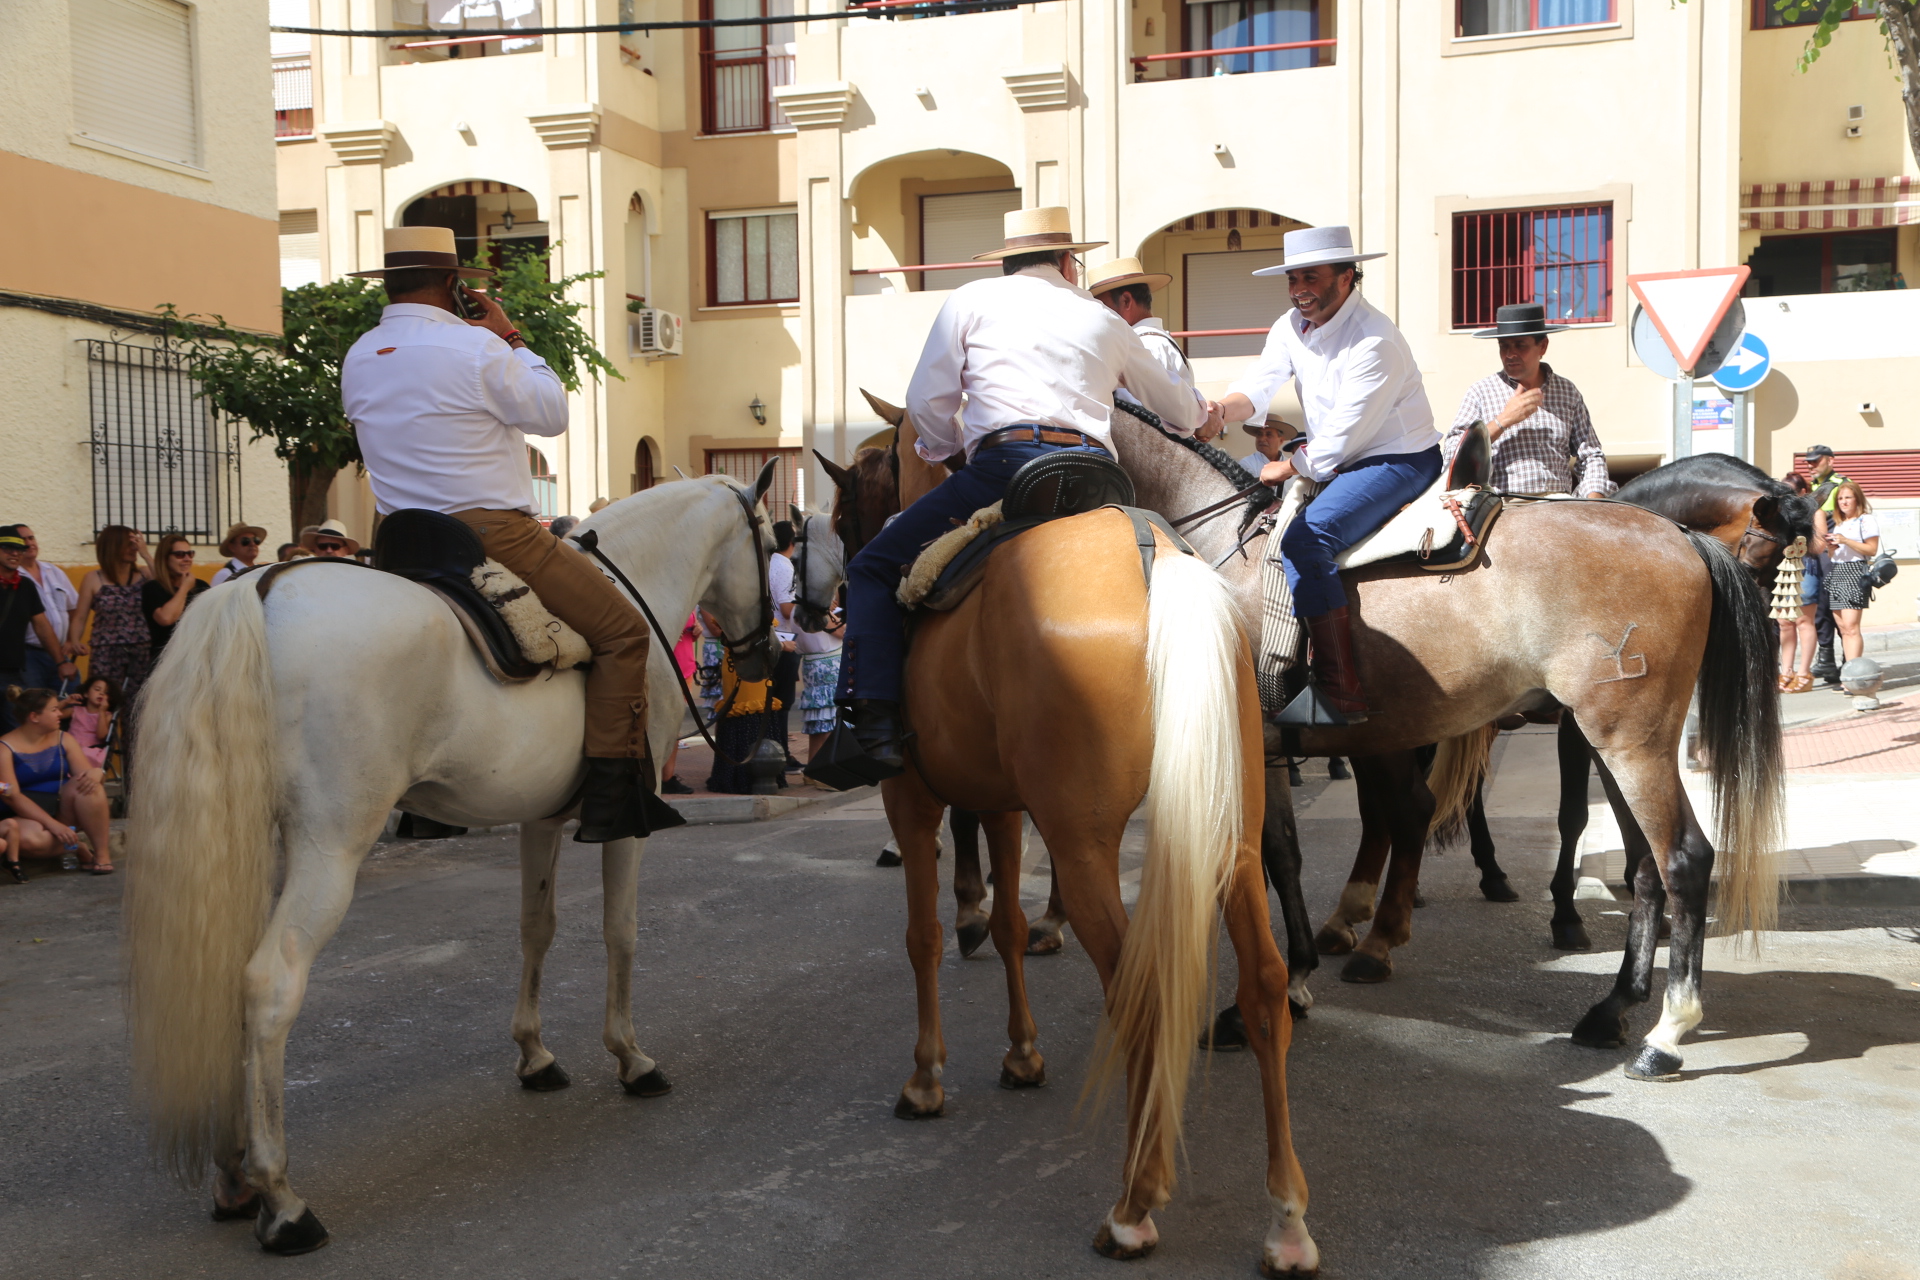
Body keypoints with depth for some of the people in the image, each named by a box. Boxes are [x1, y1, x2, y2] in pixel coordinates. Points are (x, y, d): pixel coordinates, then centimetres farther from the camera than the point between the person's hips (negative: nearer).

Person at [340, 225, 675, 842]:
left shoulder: (357, 361, 11)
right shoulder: (476, 347, -12)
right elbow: (551, 414, -2)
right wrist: (513, 339, 8)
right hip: (495, 536, -8)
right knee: (622, 630, -2)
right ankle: (613, 795, -9)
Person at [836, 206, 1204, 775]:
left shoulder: (971, 300, 20)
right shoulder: (1104, 321, 30)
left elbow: (927, 403, 12)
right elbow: (1184, 415, 39)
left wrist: (948, 450, 33)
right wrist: (1200, 420, 63)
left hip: (1005, 461, -4)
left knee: (874, 569, 4)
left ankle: (874, 722, -14)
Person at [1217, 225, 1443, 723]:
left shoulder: (1374, 340, -22)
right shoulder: (1291, 326, 5)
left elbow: (1341, 438, -23)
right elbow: (1258, 388, -5)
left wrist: (1285, 469, -14)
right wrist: (1219, 410, -27)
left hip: (1399, 461, -10)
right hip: (1334, 459, 10)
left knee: (1306, 537, -31)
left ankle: (1341, 693, -32)